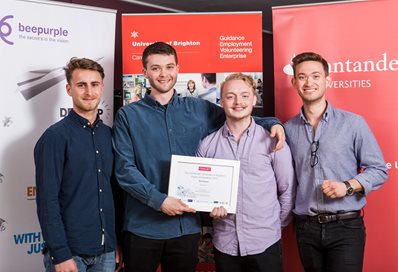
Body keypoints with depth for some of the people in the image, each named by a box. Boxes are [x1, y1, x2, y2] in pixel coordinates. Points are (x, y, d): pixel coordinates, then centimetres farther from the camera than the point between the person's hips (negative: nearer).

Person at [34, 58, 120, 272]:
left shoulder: (108, 134, 7)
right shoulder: (55, 136, -10)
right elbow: (47, 200, -14)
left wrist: (117, 242, 10)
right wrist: (60, 254, -17)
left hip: (106, 250, 5)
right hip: (70, 251, -5)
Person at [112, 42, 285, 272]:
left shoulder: (198, 109, 7)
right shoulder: (128, 115, 0)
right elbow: (124, 169, -7)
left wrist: (272, 123, -3)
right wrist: (159, 200, -18)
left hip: (187, 225, 2)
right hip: (142, 227, -2)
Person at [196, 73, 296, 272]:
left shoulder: (273, 141, -3)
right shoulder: (207, 144, 1)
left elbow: (287, 191, 3)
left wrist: (276, 226, 3)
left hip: (264, 243, -1)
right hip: (224, 244, 2)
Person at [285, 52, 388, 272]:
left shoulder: (353, 123, -3)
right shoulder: (288, 129, 4)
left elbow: (379, 170, 0)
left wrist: (348, 186, -16)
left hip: (345, 227, -2)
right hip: (306, 228, 3)